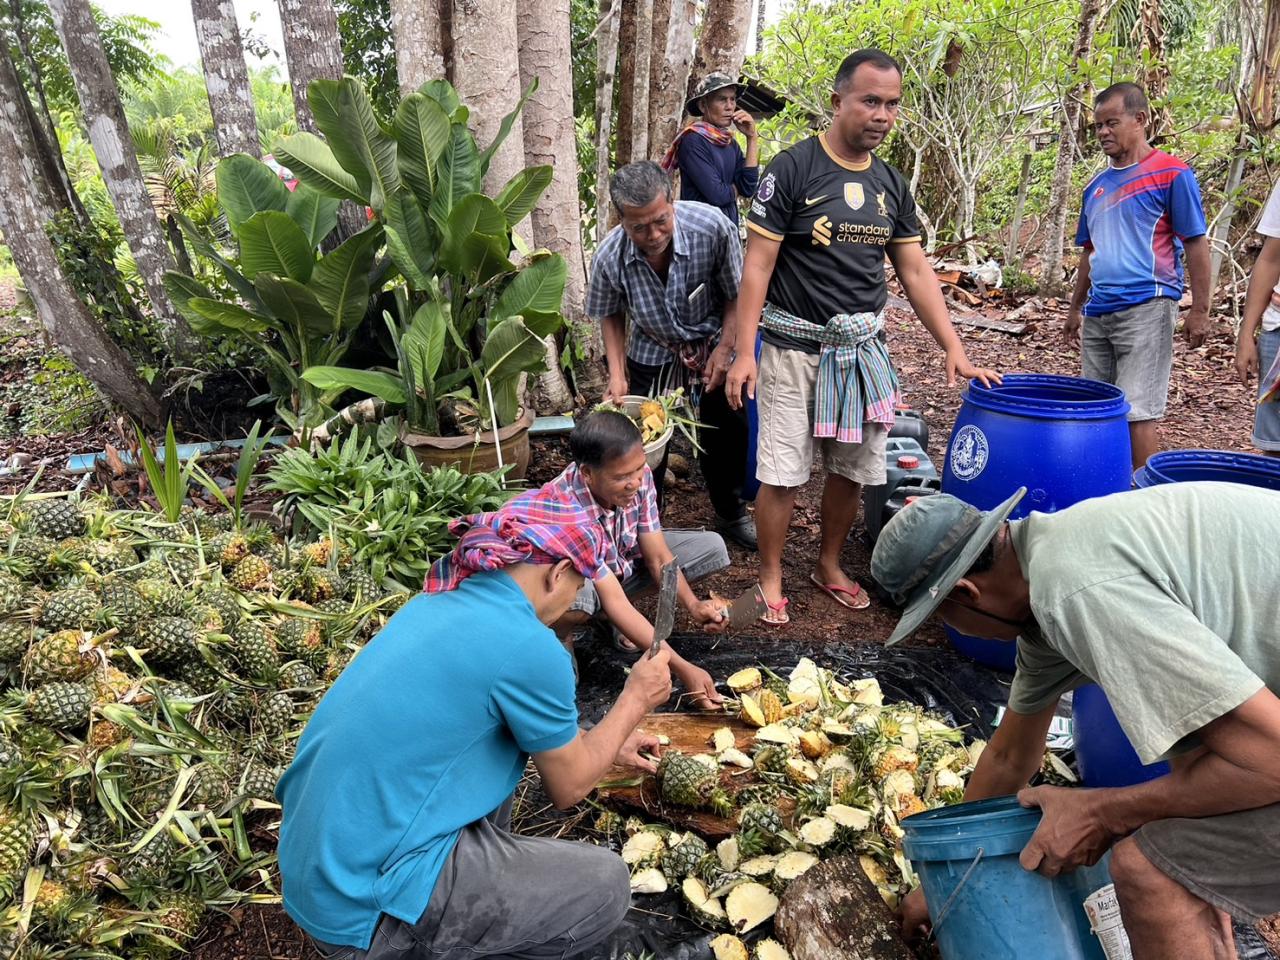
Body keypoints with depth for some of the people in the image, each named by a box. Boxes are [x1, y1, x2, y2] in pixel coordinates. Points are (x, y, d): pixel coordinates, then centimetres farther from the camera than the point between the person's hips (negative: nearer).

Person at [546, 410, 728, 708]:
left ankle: (623, 620, 1)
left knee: (712, 547, -7)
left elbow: (658, 557, -12)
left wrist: (693, 605, -30)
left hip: (624, 565, 6)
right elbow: (613, 601, -38)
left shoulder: (640, 476, -22)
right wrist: (682, 668, -41)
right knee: (576, 596, -43)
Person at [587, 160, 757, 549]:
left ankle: (731, 514, 35)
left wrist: (725, 349, -18)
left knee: (727, 431, 10)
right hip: (652, 354, 0)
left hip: (712, 343, 1)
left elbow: (736, 294, -13)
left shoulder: (712, 227, -29)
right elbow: (610, 316, -5)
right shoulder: (609, 257, -25)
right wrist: (617, 375, -12)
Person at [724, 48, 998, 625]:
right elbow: (758, 264, -10)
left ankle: (829, 566, 31)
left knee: (852, 469, 11)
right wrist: (744, 352, -16)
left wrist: (954, 350, 4)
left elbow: (916, 272, 10)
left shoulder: (891, 184, 9)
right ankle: (770, 575, 18)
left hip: (862, 350, 5)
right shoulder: (792, 169, -8)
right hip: (794, 350, -5)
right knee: (781, 474, -2)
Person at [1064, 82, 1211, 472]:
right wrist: (1076, 308, 21)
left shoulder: (1171, 174, -4)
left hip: (1146, 307, -7)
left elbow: (1196, 244, -6)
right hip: (1098, 312, 7)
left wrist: (1199, 311, -10)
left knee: (1136, 410, -8)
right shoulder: (1096, 186, 15)